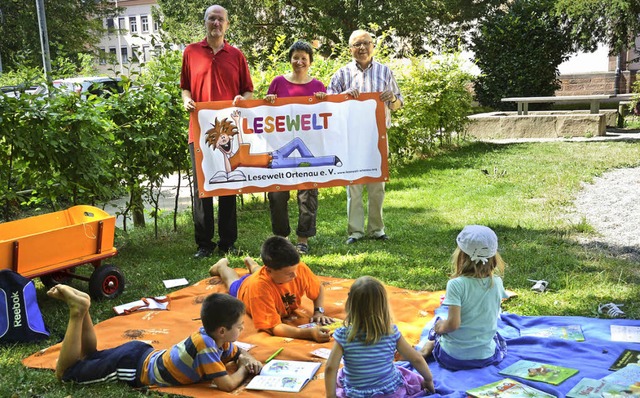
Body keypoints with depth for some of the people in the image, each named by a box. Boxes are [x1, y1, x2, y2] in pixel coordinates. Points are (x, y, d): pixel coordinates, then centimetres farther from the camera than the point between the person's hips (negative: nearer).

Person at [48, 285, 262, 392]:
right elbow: (228, 385, -33)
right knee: (64, 371, 1)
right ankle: (78, 309, -3)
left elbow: (240, 353, 14)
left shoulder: (214, 336, -4)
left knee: (88, 356, 29)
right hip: (132, 367, -8)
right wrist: (243, 369, -14)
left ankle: (81, 305, 16)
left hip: (141, 353, 8)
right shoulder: (205, 344, -30)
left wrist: (248, 359, -9)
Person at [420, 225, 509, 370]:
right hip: (486, 357, 1)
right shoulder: (497, 283, -7)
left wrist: (440, 327, -2)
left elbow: (453, 324, -23)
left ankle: (430, 346, 2)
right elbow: (493, 316, 7)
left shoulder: (456, 284, -20)